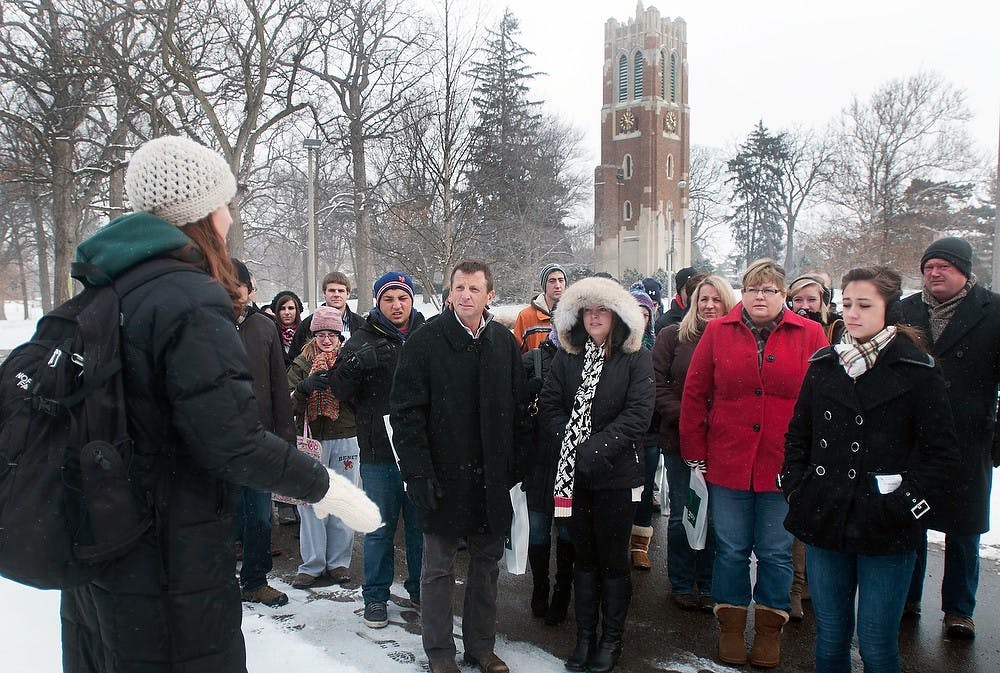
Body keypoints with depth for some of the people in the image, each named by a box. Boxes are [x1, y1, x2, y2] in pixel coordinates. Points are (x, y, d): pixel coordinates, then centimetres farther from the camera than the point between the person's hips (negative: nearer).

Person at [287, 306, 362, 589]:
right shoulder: (302, 362, 7)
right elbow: (290, 404, -3)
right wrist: (305, 387, -22)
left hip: (345, 440, 0)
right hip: (312, 439, 0)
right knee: (310, 502, -1)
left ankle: (339, 561, 16)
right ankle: (312, 564, 10)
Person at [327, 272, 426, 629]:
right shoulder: (364, 340, 1)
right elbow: (339, 389, -7)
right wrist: (357, 362, -25)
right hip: (380, 452, -1)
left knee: (422, 523, 14)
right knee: (380, 526, 9)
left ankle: (420, 587, 32)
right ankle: (375, 596, 25)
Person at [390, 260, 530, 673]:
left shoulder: (504, 342, 5)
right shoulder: (426, 340, -7)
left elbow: (520, 409, 10)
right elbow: (406, 411, -10)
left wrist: (517, 464, 5)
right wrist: (418, 471, -16)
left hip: (492, 479, 4)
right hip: (444, 476, -4)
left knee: (486, 562, 15)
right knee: (439, 568, 9)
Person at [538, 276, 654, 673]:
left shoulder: (635, 358, -4)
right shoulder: (567, 357, 6)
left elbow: (639, 413, -12)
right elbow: (549, 404, 1)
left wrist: (598, 446, -19)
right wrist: (571, 442, -14)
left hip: (617, 473, -3)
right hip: (573, 473, 3)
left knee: (613, 556, 7)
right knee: (584, 555, 13)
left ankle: (612, 638, 24)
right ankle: (585, 636, 26)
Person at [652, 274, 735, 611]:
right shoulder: (673, 336, 1)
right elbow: (657, 384, -3)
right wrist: (683, 416, -14)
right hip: (679, 441, 0)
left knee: (713, 517, 9)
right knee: (681, 516, 9)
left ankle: (708, 586, 25)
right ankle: (682, 585, 25)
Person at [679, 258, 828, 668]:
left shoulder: (809, 335, 0)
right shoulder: (717, 332, 2)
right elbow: (694, 395, 3)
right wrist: (696, 457, 2)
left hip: (784, 466, 0)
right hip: (727, 465, 1)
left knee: (776, 553, 11)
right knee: (731, 550, 12)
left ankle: (769, 627, 30)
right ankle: (731, 625, 29)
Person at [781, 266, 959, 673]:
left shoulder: (917, 371, -3)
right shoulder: (823, 365, 7)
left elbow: (939, 451, -3)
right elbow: (797, 434, 15)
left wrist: (907, 503, -9)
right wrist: (795, 486, 5)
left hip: (886, 532, -3)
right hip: (826, 522, 3)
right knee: (830, 638, 13)